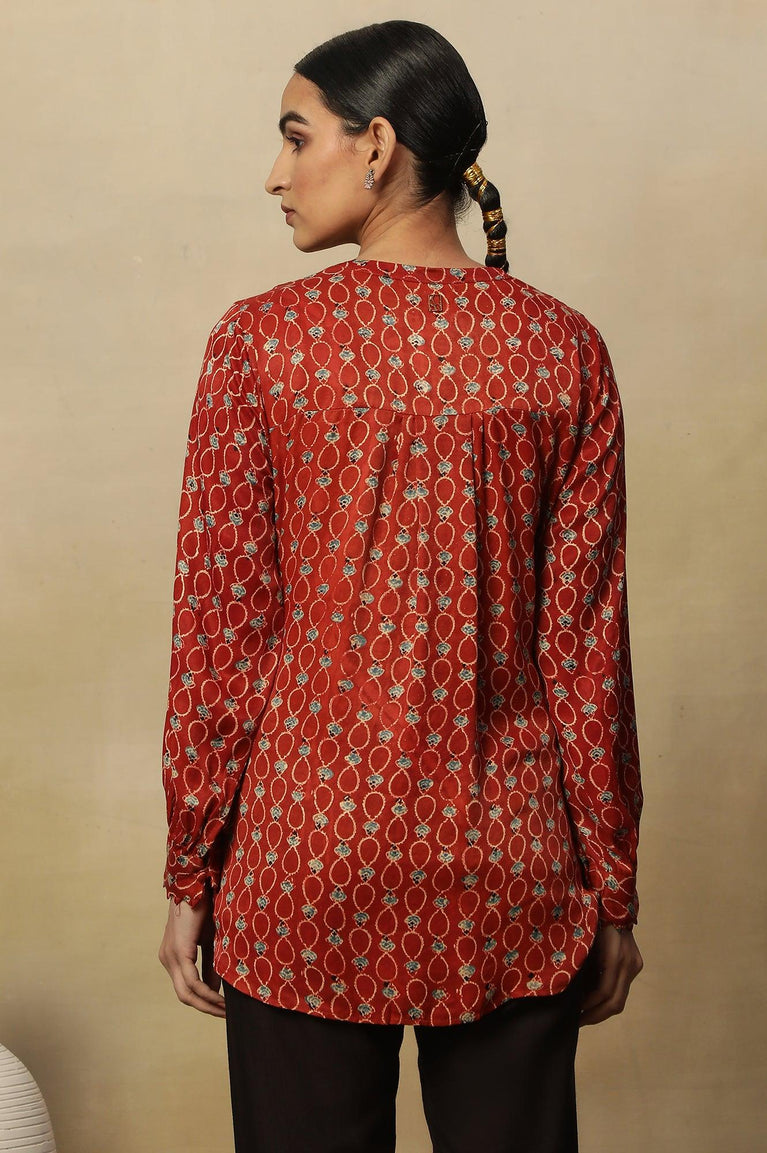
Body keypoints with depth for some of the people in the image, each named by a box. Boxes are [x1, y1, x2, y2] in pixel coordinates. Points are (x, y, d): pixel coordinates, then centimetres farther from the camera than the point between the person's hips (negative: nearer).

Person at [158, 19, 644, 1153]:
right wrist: (612, 890, 6)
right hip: (507, 865, 2)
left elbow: (219, 630, -7)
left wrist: (189, 871, 4)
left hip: (307, 854, -1)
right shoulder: (563, 350, -3)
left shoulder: (261, 339, -8)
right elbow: (587, 643, -2)